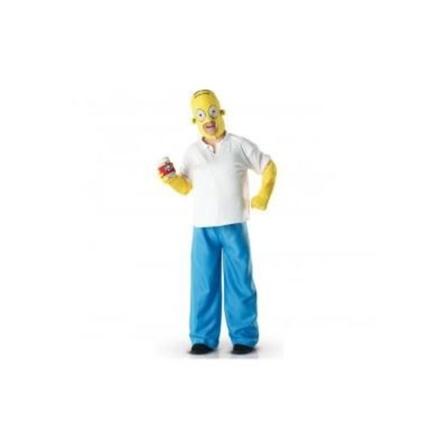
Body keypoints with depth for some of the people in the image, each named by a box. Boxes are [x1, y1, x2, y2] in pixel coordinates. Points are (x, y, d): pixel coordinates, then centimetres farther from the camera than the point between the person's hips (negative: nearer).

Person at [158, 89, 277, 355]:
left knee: (239, 282, 2)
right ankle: (204, 338, 12)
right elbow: (185, 186, 15)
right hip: (203, 228, 2)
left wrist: (263, 197, -4)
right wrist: (170, 178, -6)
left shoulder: (240, 145, 2)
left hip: (234, 226, -2)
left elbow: (269, 168, 9)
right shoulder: (192, 152, 8)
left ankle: (245, 338, 11)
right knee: (203, 284, 3)